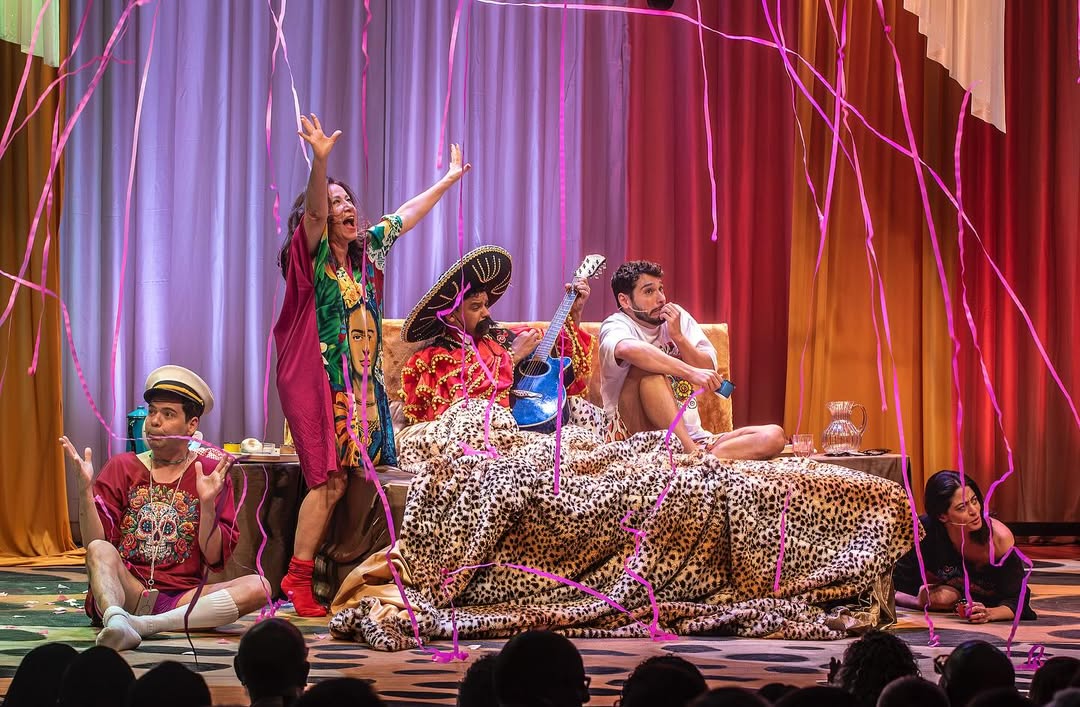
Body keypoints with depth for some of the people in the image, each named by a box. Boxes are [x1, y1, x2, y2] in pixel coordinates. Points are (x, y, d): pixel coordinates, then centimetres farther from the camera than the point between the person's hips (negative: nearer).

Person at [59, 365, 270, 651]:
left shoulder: (212, 474, 8)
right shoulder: (121, 468, 10)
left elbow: (215, 558, 1)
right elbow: (94, 544, 0)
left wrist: (207, 503, -13)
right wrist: (85, 490, -13)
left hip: (182, 597, 0)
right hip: (126, 592, 0)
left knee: (258, 587, -25)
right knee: (101, 550, -30)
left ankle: (147, 625, -38)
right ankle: (115, 619, -58)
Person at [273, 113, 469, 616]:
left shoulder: (367, 249, 12)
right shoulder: (313, 254, -6)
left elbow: (406, 214, 26)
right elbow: (312, 212, -26)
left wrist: (450, 178, 36)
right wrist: (319, 162, -43)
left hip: (364, 384, 7)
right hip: (321, 381, -7)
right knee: (330, 480, -13)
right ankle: (297, 578, -9)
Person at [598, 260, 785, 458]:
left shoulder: (678, 317, 13)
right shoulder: (616, 325, -5)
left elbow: (708, 370, 5)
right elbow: (628, 349, -32)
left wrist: (678, 336, -9)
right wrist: (691, 373, -38)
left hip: (690, 435, 6)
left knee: (773, 437, -13)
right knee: (649, 369, -32)